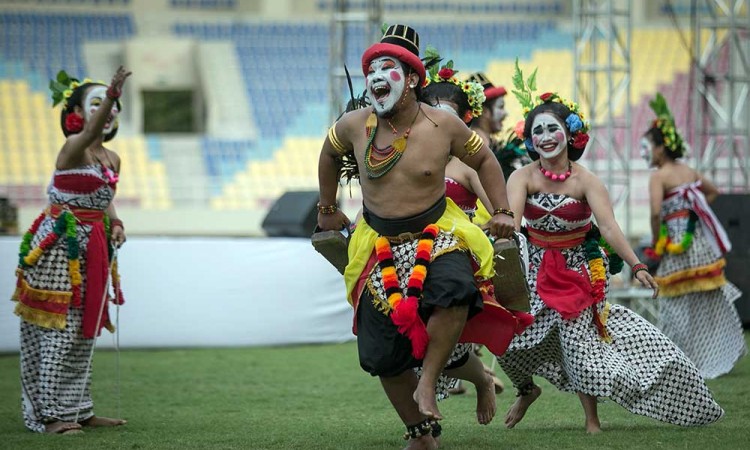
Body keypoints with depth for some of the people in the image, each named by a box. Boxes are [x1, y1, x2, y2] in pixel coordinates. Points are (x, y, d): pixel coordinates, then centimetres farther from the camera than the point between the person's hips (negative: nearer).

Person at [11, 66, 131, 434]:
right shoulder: (73, 148, -15)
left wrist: (115, 223, 0)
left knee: (83, 330, 13)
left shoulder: (112, 159, 10)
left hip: (91, 249, 8)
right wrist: (111, 94, -53)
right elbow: (90, 133, -37)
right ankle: (50, 416, -5)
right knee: (59, 328, -8)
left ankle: (78, 410, 21)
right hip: (60, 245, -8)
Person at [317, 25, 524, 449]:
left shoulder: (443, 125, -10)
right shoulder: (354, 125, -5)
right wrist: (328, 209, 25)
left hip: (437, 231, -3)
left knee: (453, 289, -38)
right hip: (379, 242, 3)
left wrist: (503, 212, -2)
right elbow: (330, 154, 18)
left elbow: (484, 160, 6)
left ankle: (428, 382, -19)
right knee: (382, 353, -1)